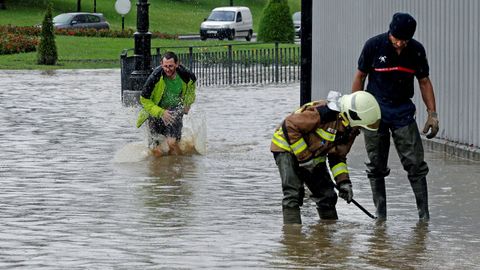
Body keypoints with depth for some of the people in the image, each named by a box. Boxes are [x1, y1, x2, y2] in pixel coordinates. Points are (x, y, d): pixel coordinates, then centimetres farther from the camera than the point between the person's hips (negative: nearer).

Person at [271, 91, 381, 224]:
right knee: (294, 193, -20)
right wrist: (303, 156, -25)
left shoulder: (350, 129, -5)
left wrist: (343, 181, -8)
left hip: (314, 154, 8)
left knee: (326, 195, 6)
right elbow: (290, 125, -30)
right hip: (288, 146, -8)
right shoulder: (323, 112, -34)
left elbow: (337, 156, 5)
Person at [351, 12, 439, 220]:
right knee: (376, 166, 4)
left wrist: (432, 114, 2)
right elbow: (360, 77, 0)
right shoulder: (373, 45, -10)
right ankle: (380, 215, 13)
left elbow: (424, 82, 6)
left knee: (415, 164, -6)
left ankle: (424, 214, 0)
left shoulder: (417, 50, -5)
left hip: (403, 111, 1)